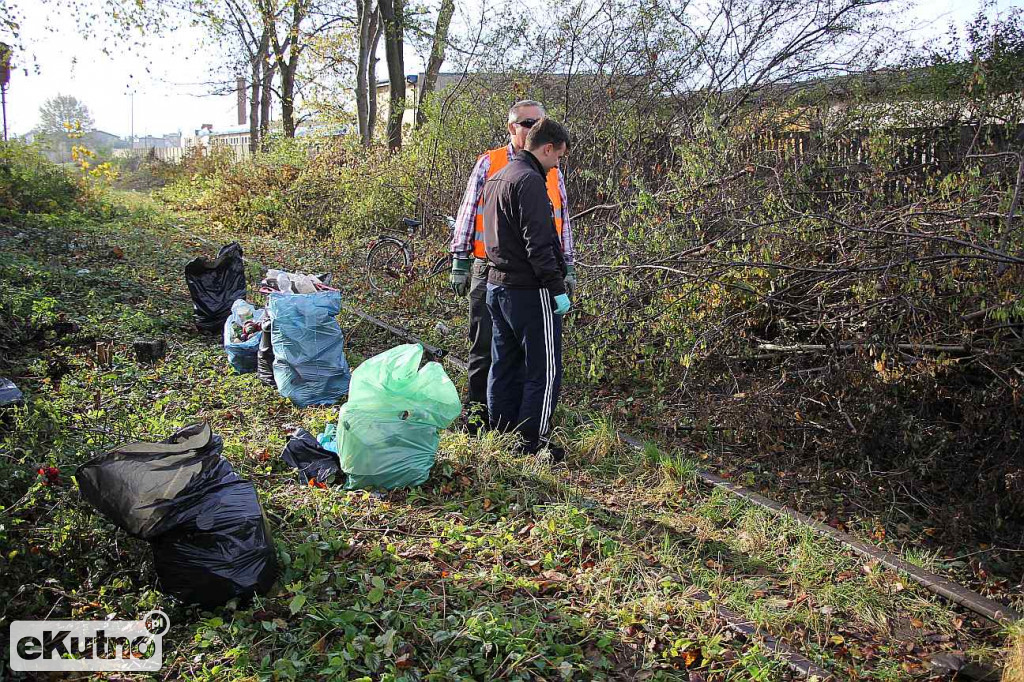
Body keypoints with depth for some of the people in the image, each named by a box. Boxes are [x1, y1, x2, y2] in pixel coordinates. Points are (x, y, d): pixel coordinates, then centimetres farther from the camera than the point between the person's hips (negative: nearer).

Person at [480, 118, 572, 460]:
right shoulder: (530, 181, -15)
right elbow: (539, 243, -21)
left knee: (505, 367, 15)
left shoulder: (497, 178, 17)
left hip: (497, 285, 10)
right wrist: (557, 287, -18)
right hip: (529, 290, -10)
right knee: (545, 371, -1)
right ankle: (532, 444, 4)